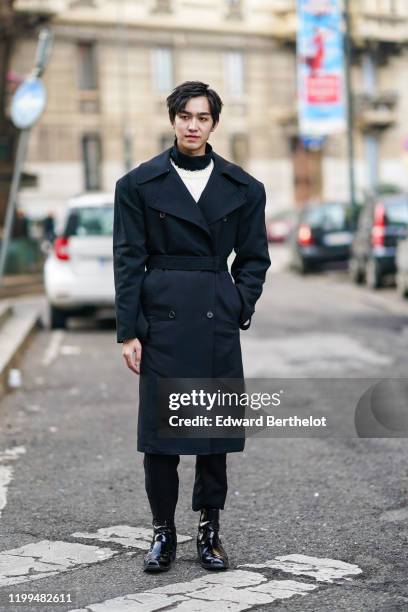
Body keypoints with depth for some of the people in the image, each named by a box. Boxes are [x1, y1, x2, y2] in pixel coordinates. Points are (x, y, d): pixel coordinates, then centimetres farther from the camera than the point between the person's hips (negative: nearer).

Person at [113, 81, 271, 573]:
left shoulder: (243, 188, 6)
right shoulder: (139, 184, 1)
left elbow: (254, 256, 12)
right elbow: (128, 261, -1)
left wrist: (240, 306, -1)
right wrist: (128, 331, -5)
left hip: (218, 322, 2)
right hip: (161, 318, -2)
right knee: (159, 427, 1)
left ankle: (209, 529, 19)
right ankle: (163, 532, 14)